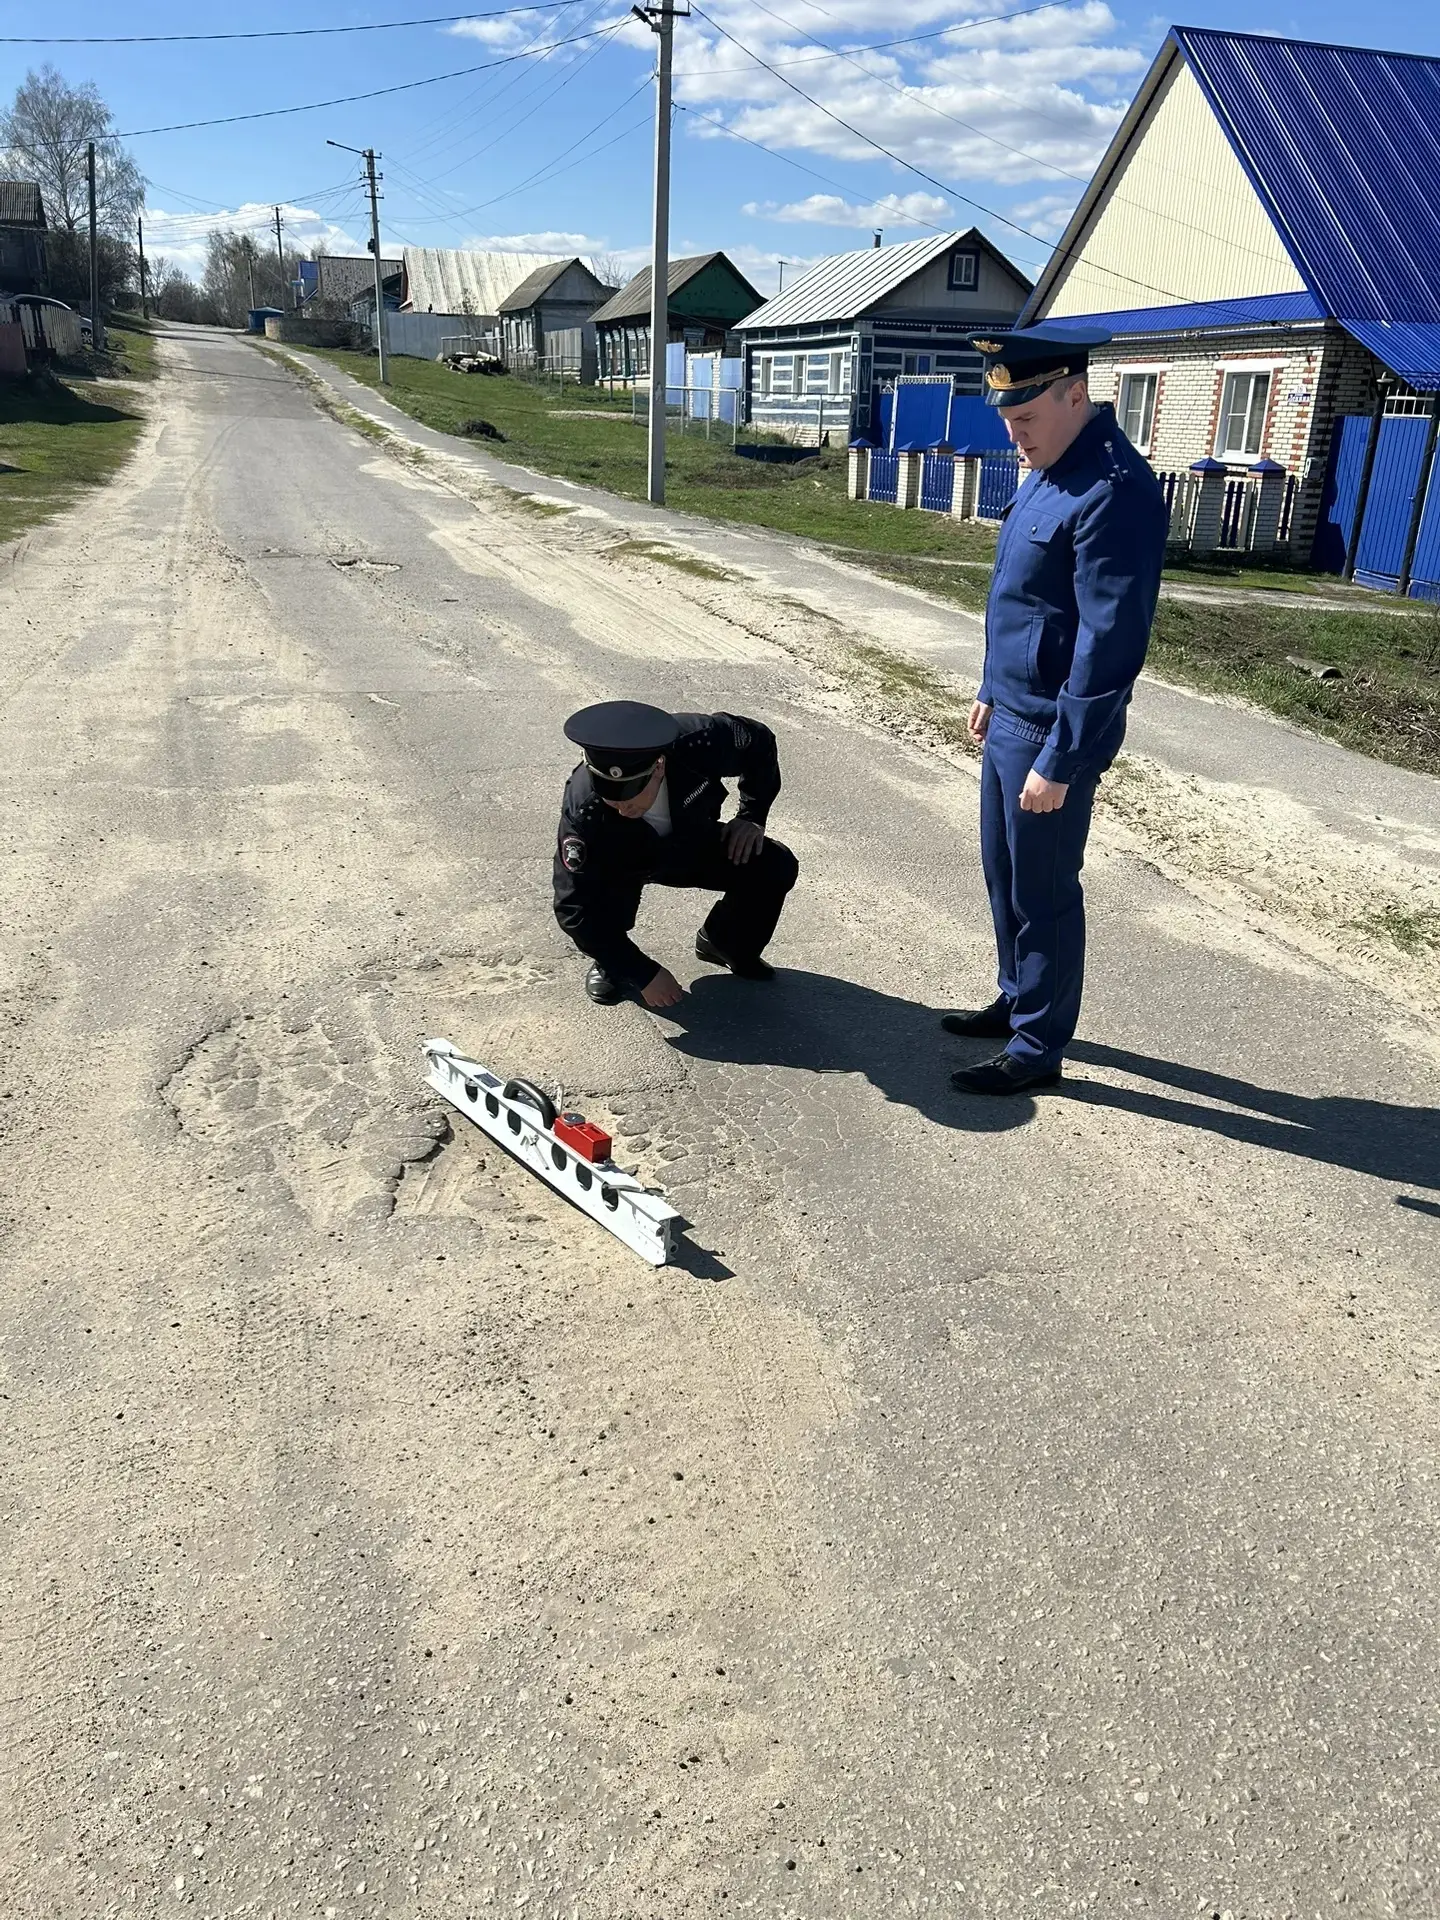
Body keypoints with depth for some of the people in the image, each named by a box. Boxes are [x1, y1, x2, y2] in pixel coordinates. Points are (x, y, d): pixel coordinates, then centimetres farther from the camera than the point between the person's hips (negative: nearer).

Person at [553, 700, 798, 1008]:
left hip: (693, 846, 3)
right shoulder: (583, 808, -39)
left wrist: (752, 817, -17)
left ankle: (723, 943, 12)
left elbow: (759, 741, -12)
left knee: (777, 866, -18)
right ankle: (610, 963, -2)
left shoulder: (697, 743, -35)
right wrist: (645, 974, -31)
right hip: (624, 863, -2)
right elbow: (574, 906, -33)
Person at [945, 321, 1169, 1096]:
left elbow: (1110, 645, -25)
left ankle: (1038, 1048, 18)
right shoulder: (1050, 468, 8)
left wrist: (1060, 760, -24)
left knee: (1043, 889, 3)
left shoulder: (1115, 491, -23)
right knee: (1003, 872, 20)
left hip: (1053, 732, -9)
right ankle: (1017, 1000, 38)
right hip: (1011, 718, 9)